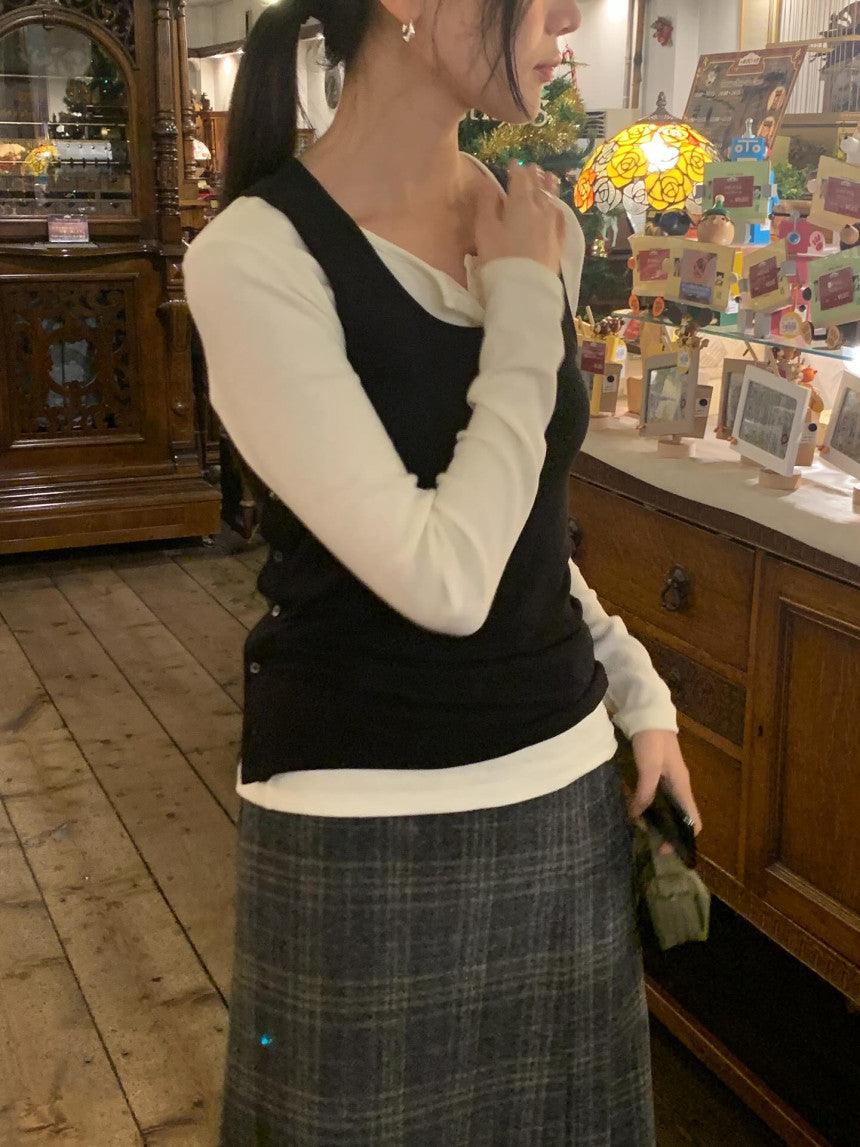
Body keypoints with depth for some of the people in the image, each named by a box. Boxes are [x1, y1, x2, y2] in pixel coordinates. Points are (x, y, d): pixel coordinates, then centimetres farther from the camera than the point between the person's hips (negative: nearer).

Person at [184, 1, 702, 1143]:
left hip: (566, 784, 6)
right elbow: (443, 575, -24)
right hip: (368, 825, -5)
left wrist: (640, 693, 11)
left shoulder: (535, 232, 1)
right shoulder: (256, 260, -19)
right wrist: (522, 306, -16)